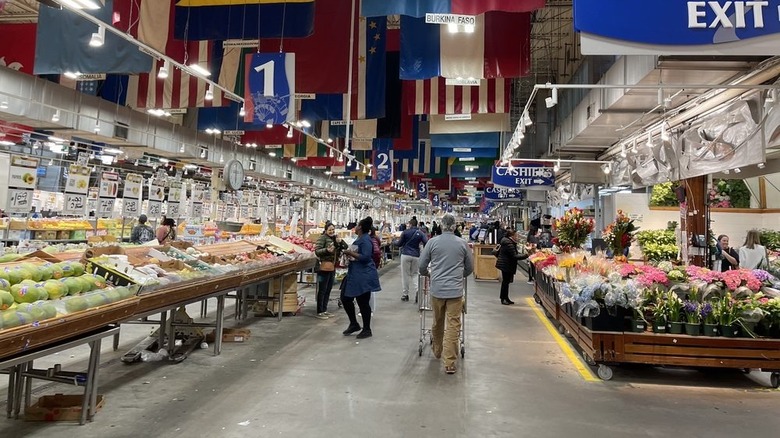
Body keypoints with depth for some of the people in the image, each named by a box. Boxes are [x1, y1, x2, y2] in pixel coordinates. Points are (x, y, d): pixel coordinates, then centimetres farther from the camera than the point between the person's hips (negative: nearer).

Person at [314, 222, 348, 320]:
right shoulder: (322, 238, -8)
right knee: (322, 290, -3)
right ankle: (319, 312, 4)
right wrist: (327, 250, -30)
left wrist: (340, 241, -7)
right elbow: (317, 251, -14)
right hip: (324, 268, -8)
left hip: (332, 268, 8)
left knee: (328, 290, 14)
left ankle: (324, 310, 23)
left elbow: (346, 247, 12)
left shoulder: (335, 238, 15)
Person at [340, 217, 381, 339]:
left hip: (364, 276, -10)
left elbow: (365, 257, -26)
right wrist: (348, 251, 9)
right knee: (345, 298, 13)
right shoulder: (359, 239, 13)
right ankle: (354, 324, 28)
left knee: (363, 302, 0)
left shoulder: (365, 240, -17)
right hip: (354, 275, 10)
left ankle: (367, 330, 15)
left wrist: (351, 253, -20)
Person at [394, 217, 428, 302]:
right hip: (416, 256, 2)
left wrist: (394, 242, 23)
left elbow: (399, 244, 2)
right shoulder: (420, 233, 2)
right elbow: (427, 243, -8)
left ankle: (405, 295, 10)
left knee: (405, 275, 6)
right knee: (414, 274, 12)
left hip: (405, 255, -2)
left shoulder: (405, 232, -4)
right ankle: (416, 290, -11)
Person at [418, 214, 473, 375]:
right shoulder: (462, 243, 2)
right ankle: (449, 362, 0)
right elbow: (470, 268, 11)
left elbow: (422, 266, 2)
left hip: (437, 289, 1)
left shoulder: (432, 242, -1)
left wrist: (427, 274, 25)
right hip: (456, 290, -1)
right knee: (453, 325, 1)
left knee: (437, 323, 18)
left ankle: (437, 352, 38)